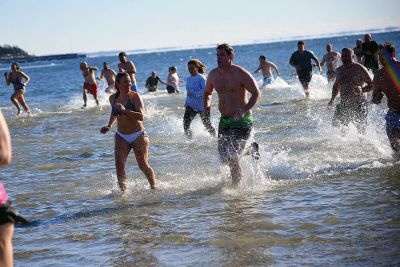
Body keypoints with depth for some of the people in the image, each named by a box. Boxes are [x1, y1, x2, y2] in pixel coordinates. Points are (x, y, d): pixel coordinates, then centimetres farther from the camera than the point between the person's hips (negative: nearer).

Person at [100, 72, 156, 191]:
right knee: (119, 166, -13)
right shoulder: (113, 98, 5)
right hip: (121, 137, 4)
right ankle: (123, 190, 0)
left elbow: (141, 116, -22)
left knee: (143, 165, 2)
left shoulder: (134, 96, -10)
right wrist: (109, 126, 15)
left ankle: (154, 188, 22)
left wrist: (124, 110, -28)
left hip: (138, 135, -4)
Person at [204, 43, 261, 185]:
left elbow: (256, 94, -15)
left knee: (232, 158, -16)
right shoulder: (213, 75, 5)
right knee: (224, 158, 8)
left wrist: (244, 111, -28)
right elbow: (207, 92, 23)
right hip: (224, 120, 7)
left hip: (241, 121, -7)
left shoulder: (241, 74, -13)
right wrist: (207, 105, 2)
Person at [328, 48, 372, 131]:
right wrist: (332, 99, 13)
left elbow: (371, 84, -8)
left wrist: (362, 90, -25)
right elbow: (336, 85, 25)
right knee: (335, 124, -1)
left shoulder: (359, 69, -7)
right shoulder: (339, 70, 10)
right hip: (344, 104, 5)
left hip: (358, 103, -5)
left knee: (360, 128, -5)